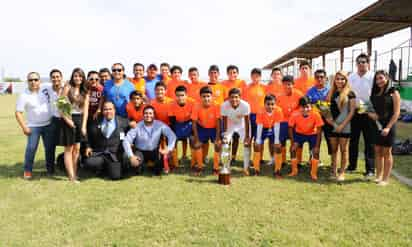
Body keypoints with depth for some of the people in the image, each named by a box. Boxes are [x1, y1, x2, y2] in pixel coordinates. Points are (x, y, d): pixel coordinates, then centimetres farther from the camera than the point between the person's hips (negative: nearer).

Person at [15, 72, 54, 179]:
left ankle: (50, 168, 25)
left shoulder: (46, 90, 0)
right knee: (31, 148, -6)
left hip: (48, 125, 3)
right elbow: (18, 113, -8)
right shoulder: (24, 95, -8)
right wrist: (24, 127, -14)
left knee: (50, 148, 9)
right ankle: (27, 170, 11)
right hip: (33, 127, -3)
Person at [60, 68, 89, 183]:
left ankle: (74, 173, 18)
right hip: (68, 119, -4)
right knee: (69, 149, 0)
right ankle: (71, 177, 1)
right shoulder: (67, 87, -3)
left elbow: (85, 110, 5)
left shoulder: (85, 91, 9)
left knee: (77, 149, 8)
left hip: (79, 119, 4)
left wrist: (84, 125, -2)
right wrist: (67, 120, -15)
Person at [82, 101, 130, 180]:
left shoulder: (123, 122, 4)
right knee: (88, 163, -27)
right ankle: (102, 168, 8)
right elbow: (88, 136, 16)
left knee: (115, 176, -19)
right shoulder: (95, 122, 8)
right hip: (98, 153, 2)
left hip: (114, 155, -2)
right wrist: (88, 147, 3)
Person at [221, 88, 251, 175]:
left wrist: (247, 136, -21)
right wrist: (224, 135, -22)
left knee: (247, 143, -9)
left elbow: (246, 121, -24)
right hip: (230, 125, 1)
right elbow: (224, 121, -21)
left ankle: (246, 168, 3)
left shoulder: (245, 105, -33)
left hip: (242, 125, 0)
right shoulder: (224, 106, -30)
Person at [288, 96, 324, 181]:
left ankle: (314, 173, 5)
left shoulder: (316, 115, -31)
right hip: (299, 133, 1)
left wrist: (317, 145, -20)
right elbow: (291, 128, -13)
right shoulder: (295, 115, -30)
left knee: (315, 151, -14)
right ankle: (294, 171, 5)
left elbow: (319, 131, -20)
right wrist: (293, 142, -16)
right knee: (293, 149, -14)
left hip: (313, 134, -1)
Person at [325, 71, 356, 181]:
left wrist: (342, 125, -11)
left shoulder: (350, 94, -2)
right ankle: (334, 171, 18)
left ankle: (342, 172, 11)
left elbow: (352, 111, -6)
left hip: (344, 126, -4)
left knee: (343, 150, 3)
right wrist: (327, 117, -6)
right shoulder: (331, 93, 11)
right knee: (333, 149, 9)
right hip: (332, 126, 4)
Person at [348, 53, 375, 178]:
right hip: (354, 113, 4)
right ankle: (352, 165, 26)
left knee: (369, 142, 3)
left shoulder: (373, 77, -4)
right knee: (353, 140, 12)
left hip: (368, 113, -4)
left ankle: (370, 169, 12)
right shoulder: (351, 77, 7)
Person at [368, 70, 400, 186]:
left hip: (388, 126, -5)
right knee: (378, 151, 9)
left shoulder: (393, 93, -5)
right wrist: (370, 114, -7)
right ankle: (378, 176, 20)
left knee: (387, 152, 2)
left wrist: (388, 127, -17)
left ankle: (386, 179, 11)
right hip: (376, 126, 5)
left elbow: (396, 112, -9)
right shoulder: (374, 93, 10)